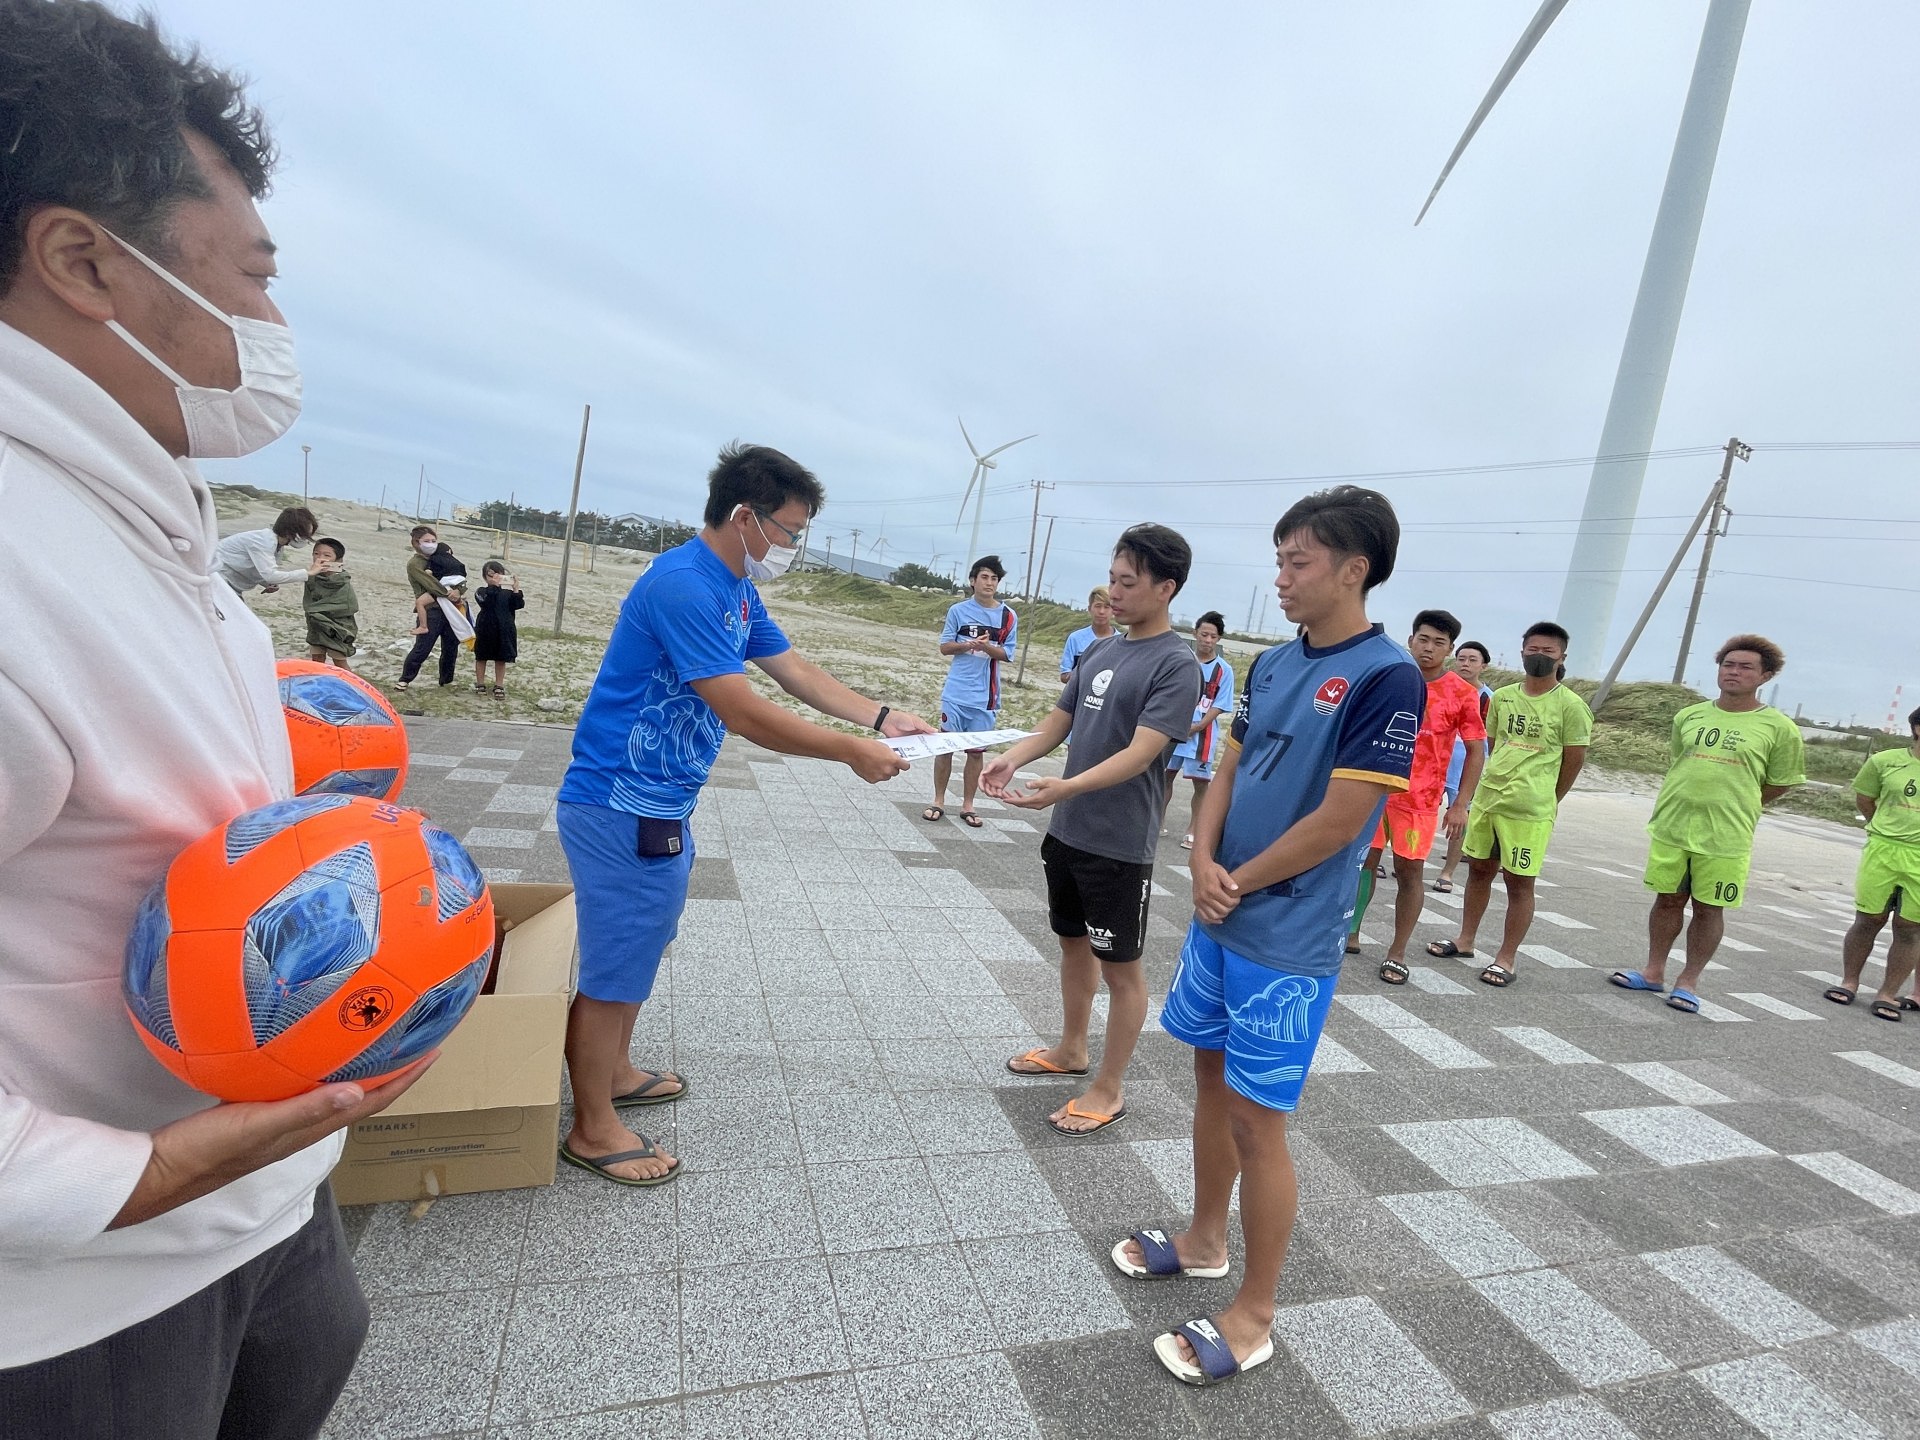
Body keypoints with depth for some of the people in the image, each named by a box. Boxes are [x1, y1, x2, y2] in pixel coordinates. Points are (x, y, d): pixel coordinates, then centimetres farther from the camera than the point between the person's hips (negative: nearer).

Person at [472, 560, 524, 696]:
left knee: (501, 659, 8)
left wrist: (516, 590, -18)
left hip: (504, 630, 2)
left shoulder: (508, 592, 4)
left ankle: (499, 686, 17)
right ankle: (480, 683, 24)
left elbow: (518, 605, -8)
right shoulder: (482, 591, -4)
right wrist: (494, 585, -30)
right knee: (481, 657, 11)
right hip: (486, 629, -2)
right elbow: (486, 601, -25)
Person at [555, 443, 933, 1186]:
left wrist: (881, 718, 2)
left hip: (659, 805, 10)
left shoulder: (737, 590, 8)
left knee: (641, 946, 23)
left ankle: (614, 1072, 43)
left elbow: (796, 671, 12)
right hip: (622, 808, -10)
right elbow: (744, 713, -26)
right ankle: (593, 1129, 22)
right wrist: (850, 751, -18)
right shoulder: (684, 585, -24)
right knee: (614, 966, 4)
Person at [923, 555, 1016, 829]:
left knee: (976, 750, 7)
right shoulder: (958, 610, 0)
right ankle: (938, 802, 16)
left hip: (984, 696, 1)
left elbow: (1006, 653, 1)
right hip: (955, 692, 0)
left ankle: (967, 805, 18)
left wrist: (987, 647, -19)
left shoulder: (1008, 616, 0)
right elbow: (945, 647, 2)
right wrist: (969, 645, -16)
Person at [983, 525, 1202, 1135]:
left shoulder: (1176, 663, -15)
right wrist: (1012, 758, -10)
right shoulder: (1100, 649, 8)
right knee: (1073, 942, 21)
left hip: (1119, 846, -7)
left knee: (1119, 966, 7)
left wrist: (1067, 786, -37)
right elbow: (1057, 723, 9)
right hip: (1067, 832, 8)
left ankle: (1109, 1088, 23)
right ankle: (1071, 1050, 40)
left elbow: (1141, 753, -24)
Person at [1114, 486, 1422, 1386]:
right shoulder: (1273, 665, 7)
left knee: (1257, 1121, 4)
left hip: (1288, 941, -7)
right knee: (1212, 1082, 20)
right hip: (1220, 918, 7)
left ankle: (1253, 1315, 24)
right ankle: (1203, 1241, 41)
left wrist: (1238, 883, -10)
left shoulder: (1385, 679, -17)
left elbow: (1339, 821, -19)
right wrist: (1202, 862, -8)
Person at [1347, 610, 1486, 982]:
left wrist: (1461, 804, -7)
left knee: (1410, 871, 3)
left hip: (1420, 798, -2)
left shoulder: (1463, 694, -4)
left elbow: (1476, 750, -1)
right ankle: (1350, 934, 23)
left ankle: (1397, 952, 14)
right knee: (1363, 861, 9)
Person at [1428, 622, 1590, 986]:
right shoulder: (1501, 697, 6)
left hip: (1531, 810, -5)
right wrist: (1501, 783, 13)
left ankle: (1506, 958, 14)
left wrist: (1546, 800, 6)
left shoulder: (1571, 706, -7)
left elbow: (1574, 761, -2)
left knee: (1519, 883, 4)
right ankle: (1465, 941, 29)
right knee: (1479, 870, 15)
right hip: (1486, 798, 5)